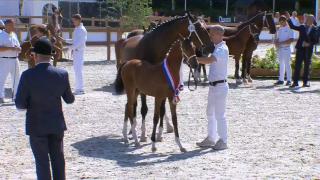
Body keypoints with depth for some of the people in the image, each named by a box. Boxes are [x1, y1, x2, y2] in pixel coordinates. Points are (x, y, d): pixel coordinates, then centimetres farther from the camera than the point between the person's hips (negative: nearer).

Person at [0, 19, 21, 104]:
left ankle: (16, 96, 22)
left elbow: (18, 47, 21)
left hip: (15, 60, 7)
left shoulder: (14, 35, 15)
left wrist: (18, 48, -2)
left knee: (16, 78, 12)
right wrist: (10, 48, -23)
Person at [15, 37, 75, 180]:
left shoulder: (28, 75, -18)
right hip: (57, 124, 3)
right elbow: (69, 99, 2)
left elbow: (20, 104, -14)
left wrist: (32, 104, 6)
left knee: (42, 162, 8)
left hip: (37, 126, -3)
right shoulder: (62, 74, -10)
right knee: (58, 159, 17)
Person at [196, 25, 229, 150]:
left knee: (219, 114, -4)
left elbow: (209, 60, -33)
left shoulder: (222, 49, -18)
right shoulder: (216, 48, 13)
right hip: (213, 85, 10)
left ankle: (223, 141, 4)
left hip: (220, 86, -10)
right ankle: (211, 138, 27)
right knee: (210, 113, 17)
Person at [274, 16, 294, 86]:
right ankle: (281, 79, 14)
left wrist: (281, 43, -20)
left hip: (286, 48, -7)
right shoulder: (279, 29, 14)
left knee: (287, 64, -6)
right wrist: (276, 43, -3)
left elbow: (291, 40, -15)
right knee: (281, 64, 10)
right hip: (279, 49, 7)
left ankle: (289, 80, -4)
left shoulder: (289, 29, -7)